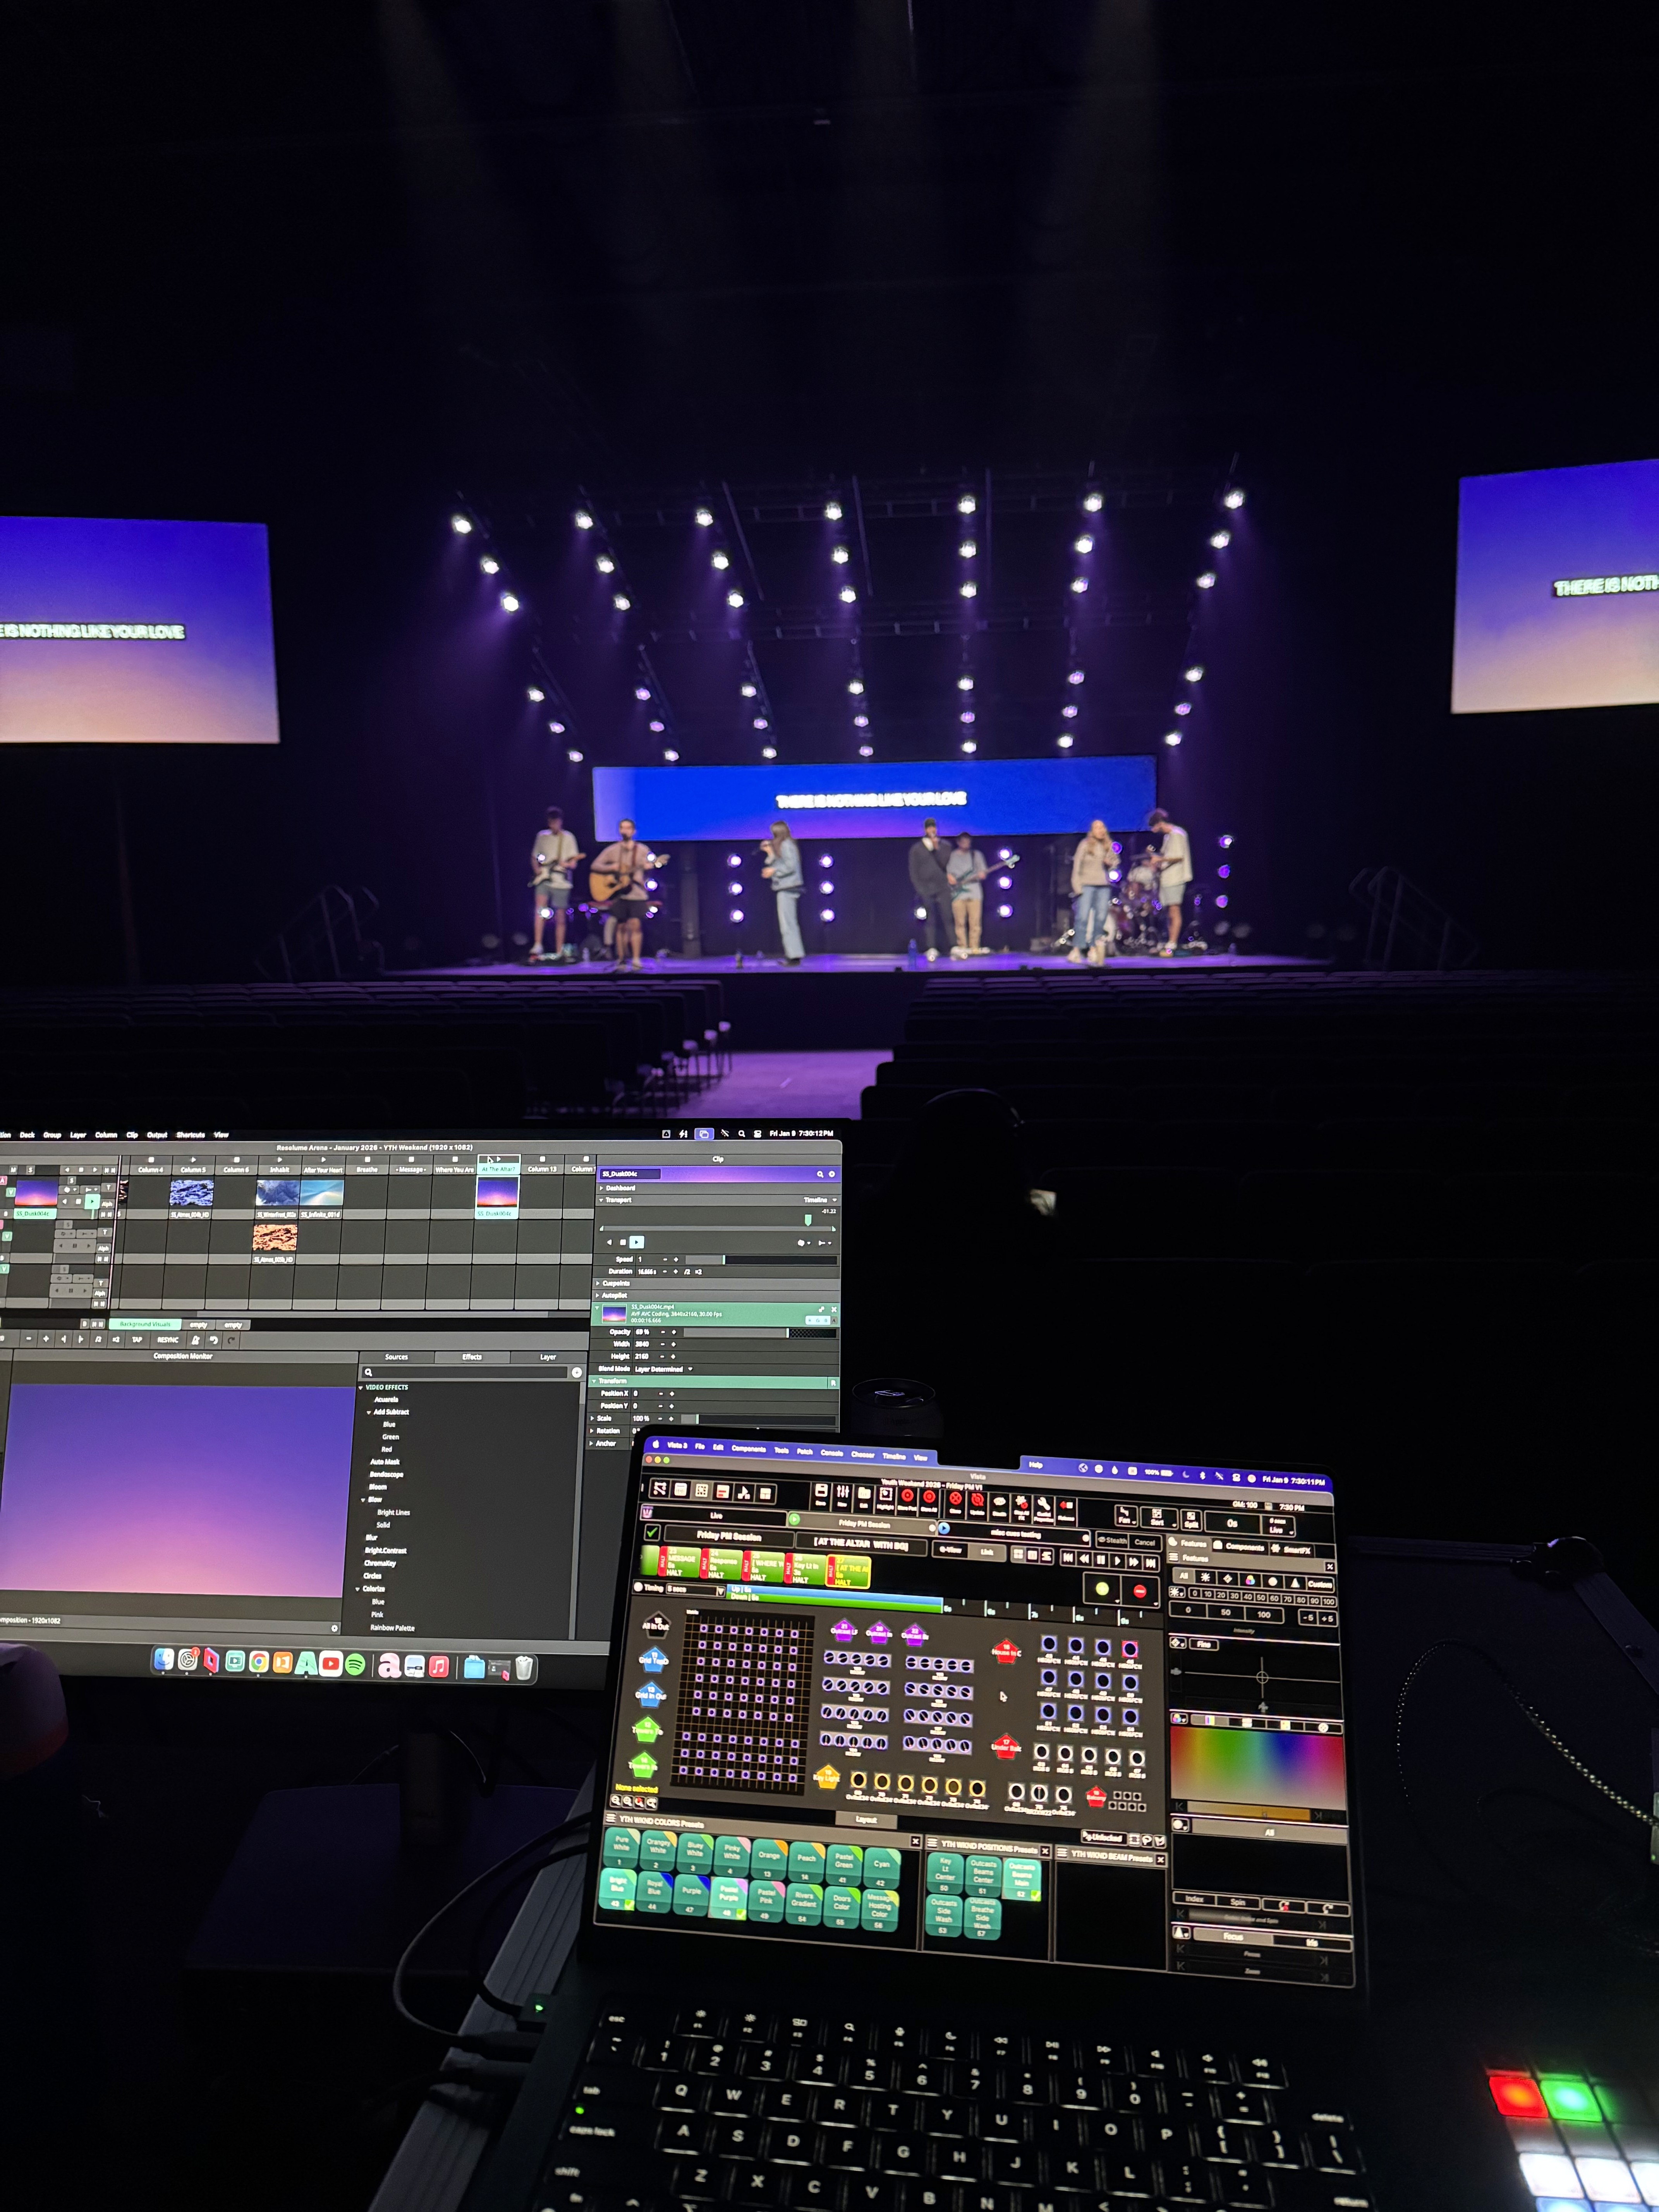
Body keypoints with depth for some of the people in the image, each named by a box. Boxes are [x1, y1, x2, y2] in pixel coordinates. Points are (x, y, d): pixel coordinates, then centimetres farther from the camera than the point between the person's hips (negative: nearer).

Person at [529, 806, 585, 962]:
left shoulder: (568, 838, 3)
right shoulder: (542, 836, 10)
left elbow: (573, 863, 0)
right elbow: (534, 857, 19)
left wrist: (567, 864, -21)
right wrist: (537, 869, 0)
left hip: (561, 881, -1)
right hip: (544, 879, 1)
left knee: (560, 918, 2)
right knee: (541, 906, -23)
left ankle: (559, 952, 11)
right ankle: (537, 947, -26)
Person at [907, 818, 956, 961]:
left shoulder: (942, 846, 12)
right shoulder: (916, 849, 7)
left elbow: (944, 864, -2)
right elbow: (913, 871, 5)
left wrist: (937, 848, -11)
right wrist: (919, 890, -3)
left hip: (943, 887, 1)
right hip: (926, 889, -1)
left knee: (948, 918, -8)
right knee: (931, 920, -3)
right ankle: (932, 949, -1)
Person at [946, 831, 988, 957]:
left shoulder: (977, 855, 13)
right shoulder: (952, 856, 10)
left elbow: (984, 871, 11)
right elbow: (947, 872, 13)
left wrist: (982, 874, -11)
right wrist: (949, 877, -7)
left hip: (974, 892, 1)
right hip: (958, 893, -1)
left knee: (975, 923, -4)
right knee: (960, 923, -3)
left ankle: (974, 949, -1)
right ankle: (962, 949, 1)